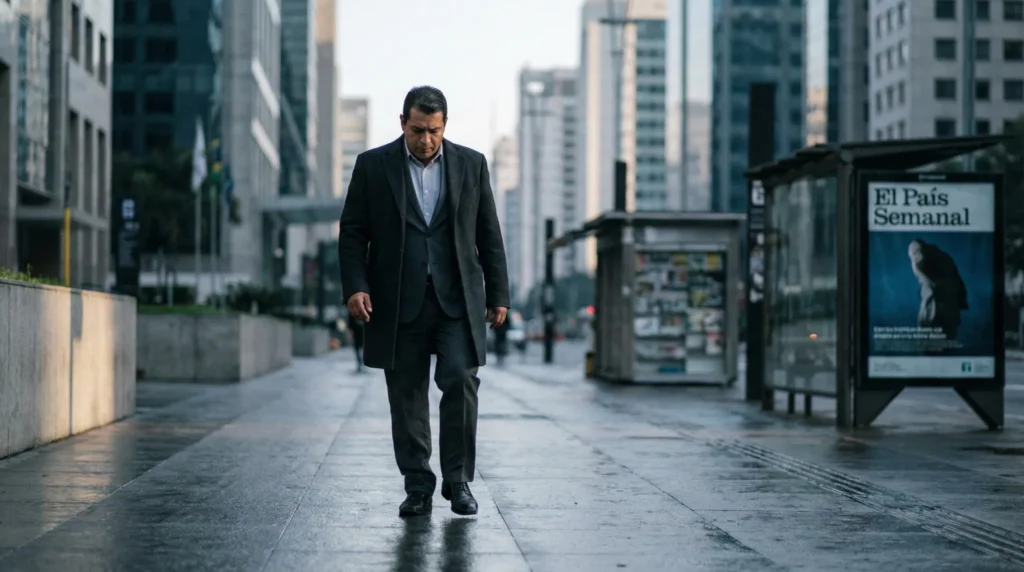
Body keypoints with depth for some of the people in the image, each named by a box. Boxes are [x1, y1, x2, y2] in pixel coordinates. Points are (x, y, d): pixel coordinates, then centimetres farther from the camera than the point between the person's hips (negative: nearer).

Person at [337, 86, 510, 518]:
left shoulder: (471, 164, 7)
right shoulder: (372, 166, 3)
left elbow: (489, 235, 9)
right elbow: (352, 232, 3)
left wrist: (498, 295, 7)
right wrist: (355, 286, -10)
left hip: (458, 299, 0)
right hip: (399, 302, 0)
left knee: (460, 382, -10)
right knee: (406, 395, 3)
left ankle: (458, 479, 4)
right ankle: (417, 487, 12)